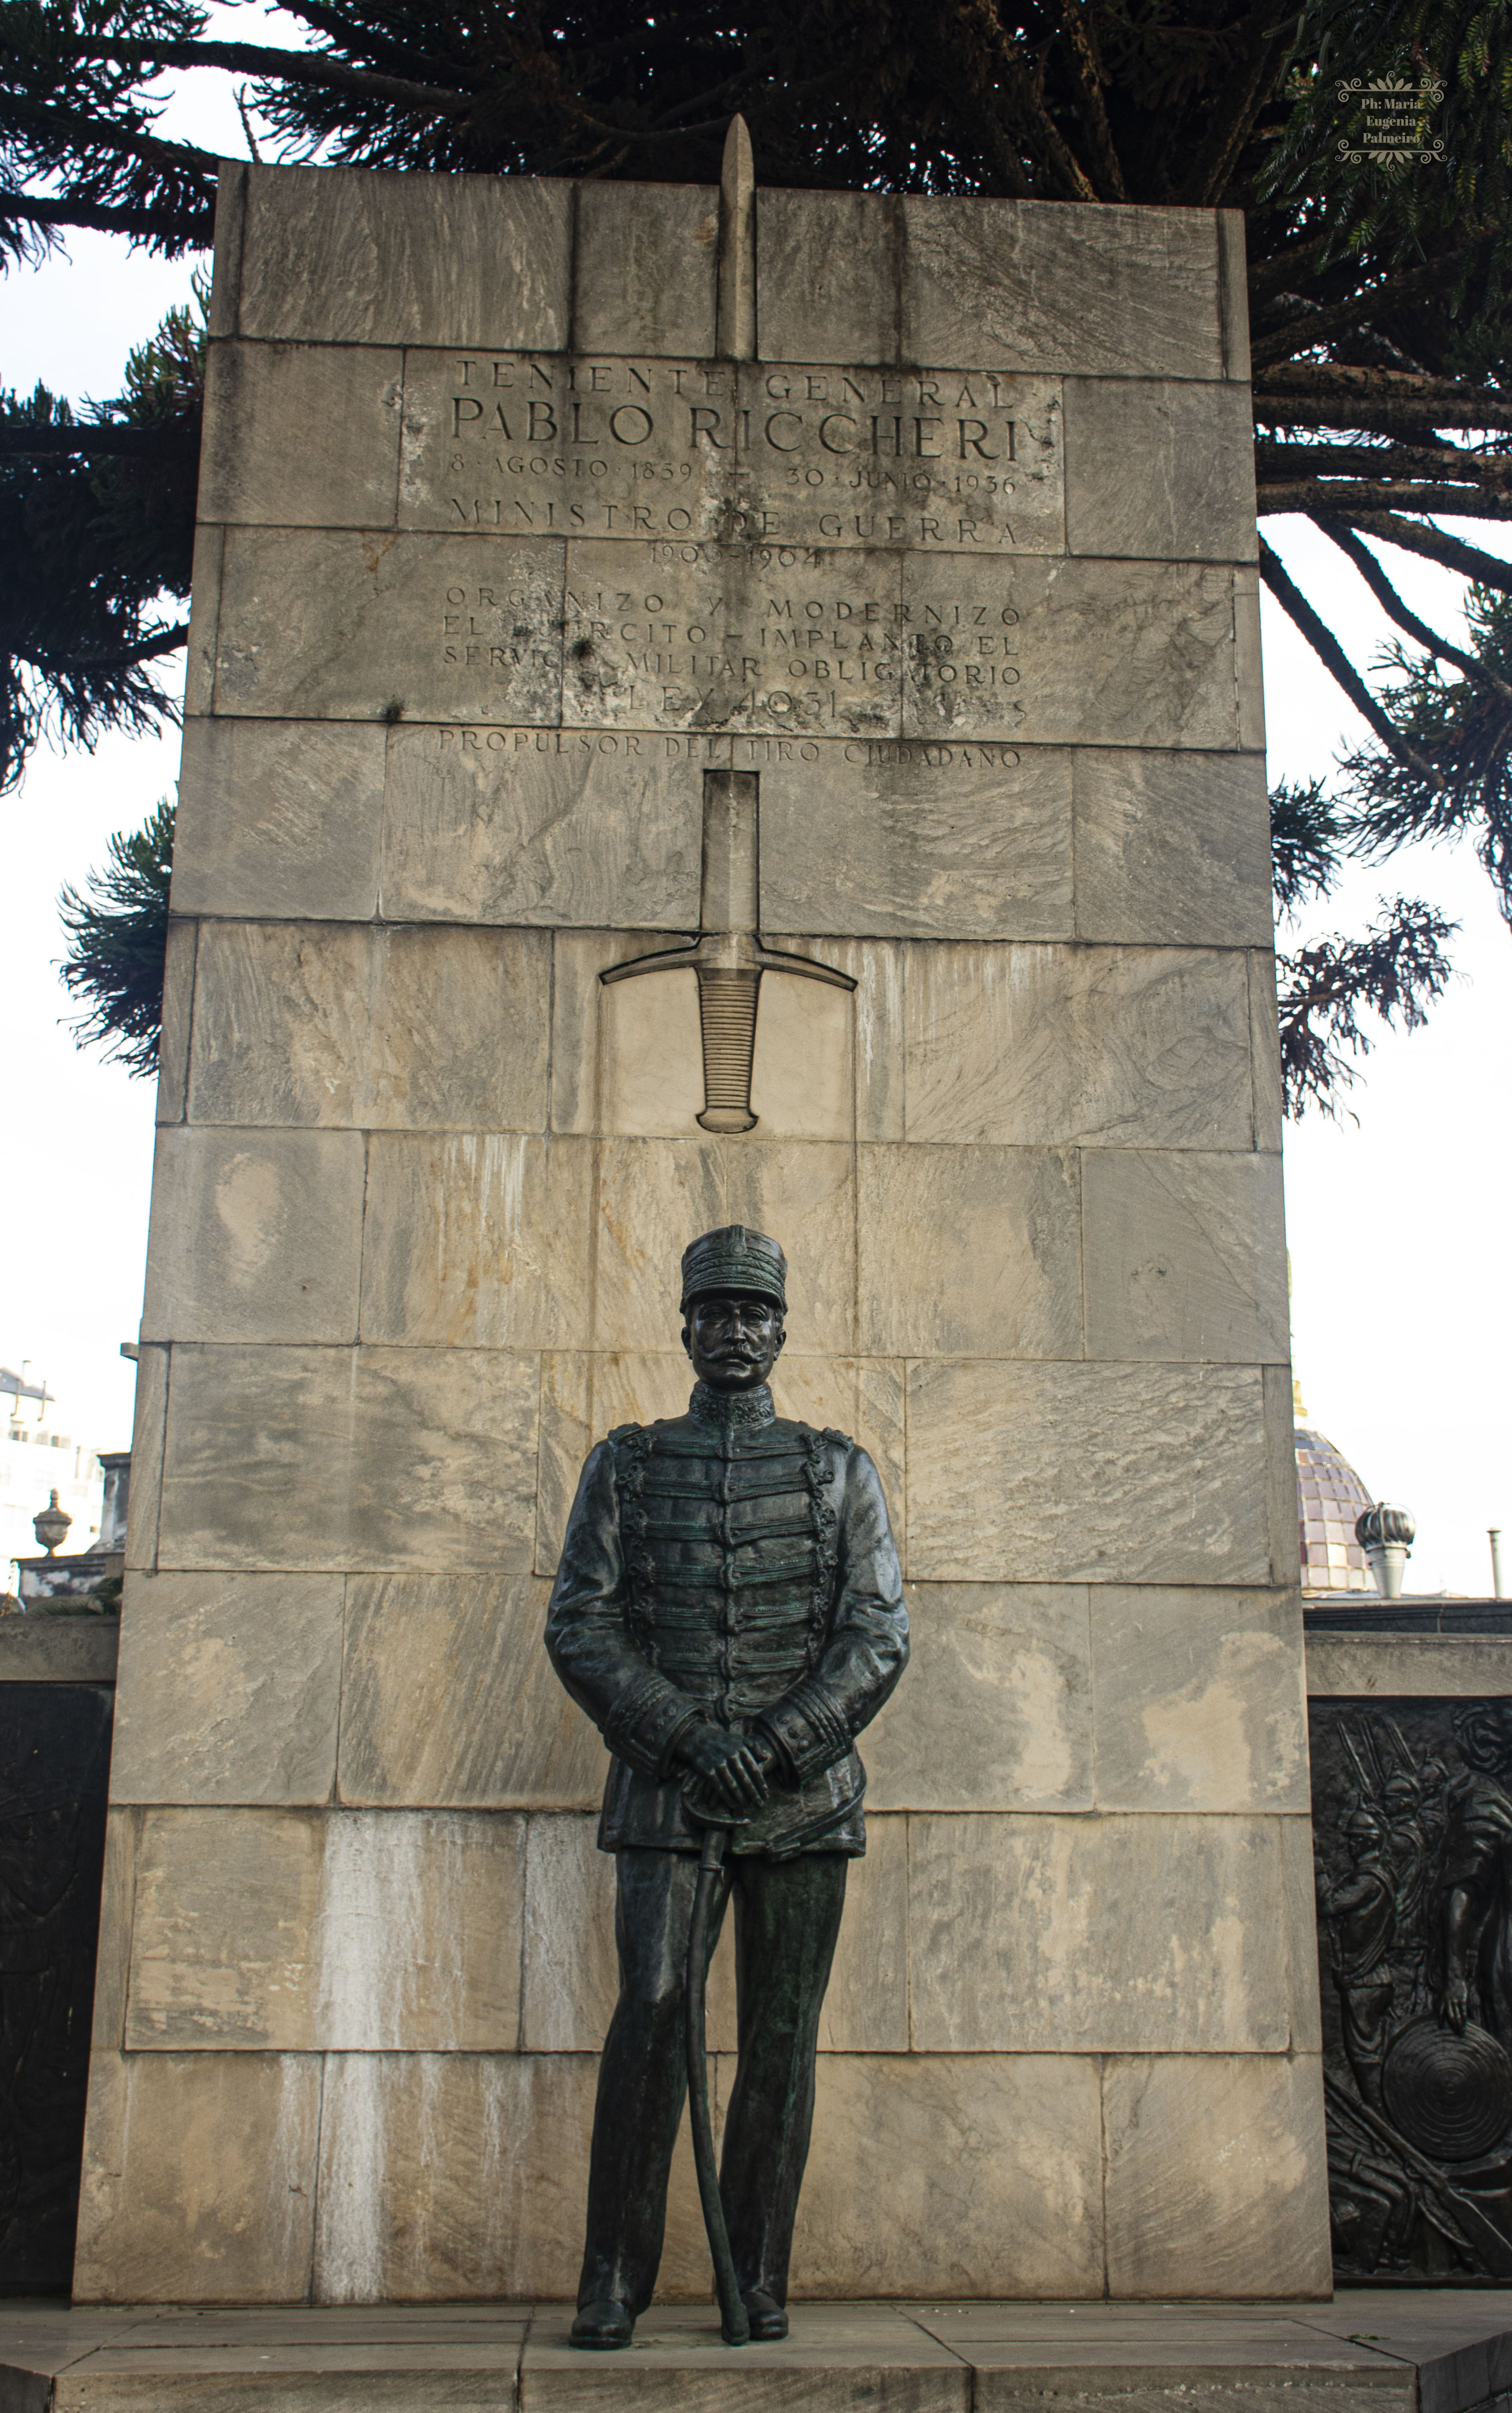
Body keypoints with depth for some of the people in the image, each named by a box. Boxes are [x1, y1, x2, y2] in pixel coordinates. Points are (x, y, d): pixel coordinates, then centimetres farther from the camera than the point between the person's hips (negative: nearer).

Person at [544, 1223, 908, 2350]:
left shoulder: (840, 1470, 9)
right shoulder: (626, 1465, 9)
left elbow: (880, 1633, 2)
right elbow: (581, 1624, 2)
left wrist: (778, 1744, -11)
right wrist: (688, 1736, -11)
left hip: (803, 1794, 1)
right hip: (666, 1788, -1)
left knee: (781, 2035, 4)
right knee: (652, 2011, -10)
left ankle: (759, 2281, 14)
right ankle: (615, 2281, 1)